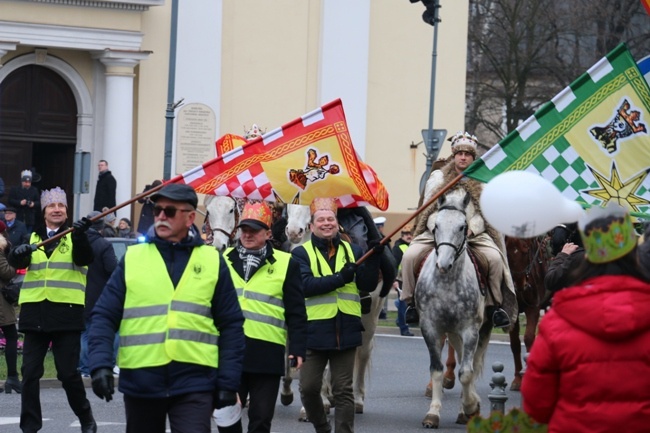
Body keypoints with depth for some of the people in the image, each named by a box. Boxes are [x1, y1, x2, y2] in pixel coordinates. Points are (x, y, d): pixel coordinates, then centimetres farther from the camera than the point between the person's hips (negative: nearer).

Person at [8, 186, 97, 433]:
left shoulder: (75, 237, 4)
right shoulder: (31, 238, 11)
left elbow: (85, 259, -15)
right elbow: (16, 263, -3)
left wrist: (80, 236, -35)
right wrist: (18, 252, -27)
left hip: (66, 313, -3)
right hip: (34, 313, 3)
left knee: (68, 373, -1)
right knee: (30, 373, 2)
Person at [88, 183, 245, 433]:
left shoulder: (212, 261, 6)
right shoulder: (132, 258, 6)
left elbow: (231, 325, 7)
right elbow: (104, 316, 3)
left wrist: (228, 382, 0)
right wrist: (100, 364, -12)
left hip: (194, 383, -2)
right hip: (140, 381, 2)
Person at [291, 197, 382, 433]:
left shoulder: (353, 251, 10)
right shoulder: (302, 253, 0)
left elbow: (367, 285, 2)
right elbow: (305, 285, -16)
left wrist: (374, 258, -14)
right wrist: (338, 278, -23)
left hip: (346, 331, 2)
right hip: (313, 331, -2)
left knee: (343, 390, 5)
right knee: (309, 388, 4)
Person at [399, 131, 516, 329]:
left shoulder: (482, 182, 9)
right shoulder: (438, 177, 11)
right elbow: (429, 209, 4)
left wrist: (470, 229, -18)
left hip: (473, 232, -1)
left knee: (495, 257, -27)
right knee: (409, 255, -22)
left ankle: (495, 305, -12)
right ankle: (411, 300, -5)